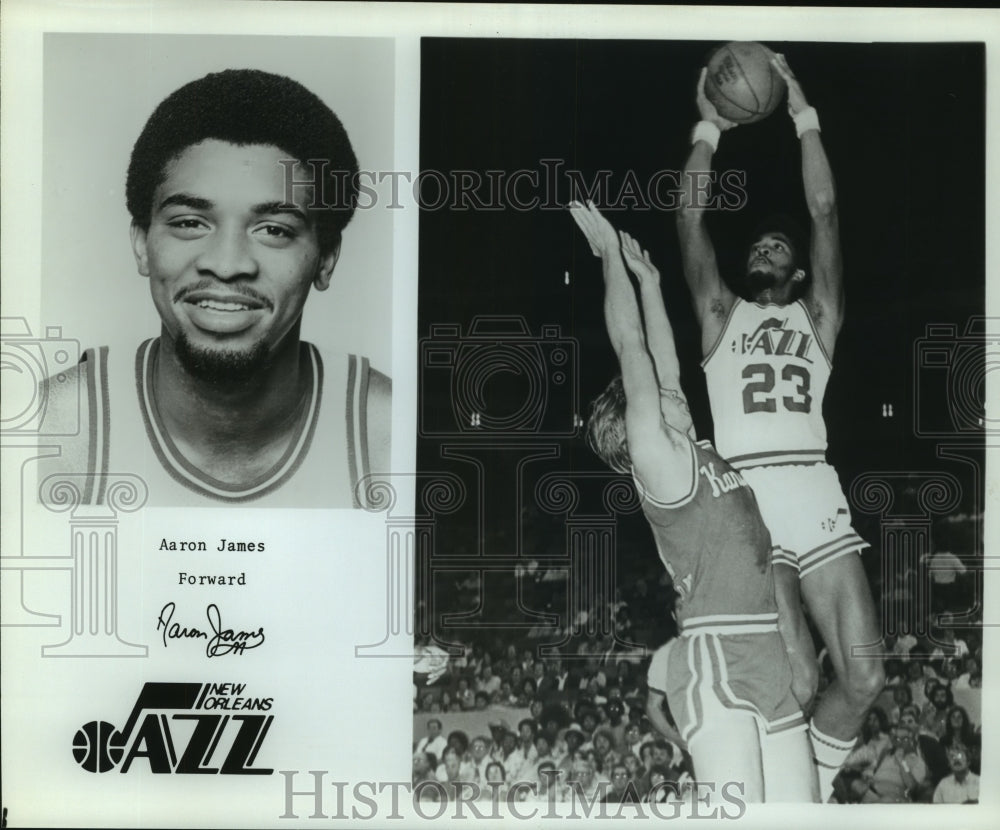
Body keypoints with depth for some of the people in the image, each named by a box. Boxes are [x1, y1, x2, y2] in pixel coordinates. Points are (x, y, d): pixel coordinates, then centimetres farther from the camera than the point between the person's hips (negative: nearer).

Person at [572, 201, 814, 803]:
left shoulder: (694, 454, 18)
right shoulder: (657, 460, -1)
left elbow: (665, 367, 21)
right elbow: (631, 350, -2)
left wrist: (650, 282, 31)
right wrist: (612, 254, 4)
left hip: (771, 661, 8)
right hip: (715, 658, -8)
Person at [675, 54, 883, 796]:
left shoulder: (818, 316, 21)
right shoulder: (721, 316, 21)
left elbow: (824, 211, 12)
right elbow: (690, 221, 11)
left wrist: (805, 118, 12)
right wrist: (709, 130, 11)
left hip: (815, 491, 2)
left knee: (864, 678, -8)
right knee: (795, 687, -11)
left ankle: (812, 787, 20)